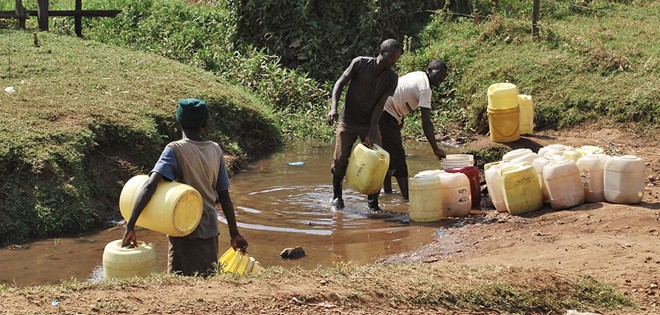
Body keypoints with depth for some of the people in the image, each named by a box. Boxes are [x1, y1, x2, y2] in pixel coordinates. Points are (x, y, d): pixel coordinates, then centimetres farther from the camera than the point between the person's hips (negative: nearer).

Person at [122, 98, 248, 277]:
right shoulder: (215, 150, 4)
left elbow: (150, 185, -23)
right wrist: (234, 233, 14)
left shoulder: (175, 150, -10)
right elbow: (224, 196, 6)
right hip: (210, 228, 5)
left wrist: (130, 226, -23)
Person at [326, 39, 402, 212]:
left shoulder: (392, 78, -6)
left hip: (370, 124, 3)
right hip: (348, 121, -2)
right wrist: (333, 108, -22)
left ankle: (373, 202, 9)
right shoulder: (360, 63, -13)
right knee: (340, 159, -5)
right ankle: (337, 195, 18)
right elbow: (340, 83, -8)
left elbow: (379, 105, -9)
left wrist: (370, 134, -16)